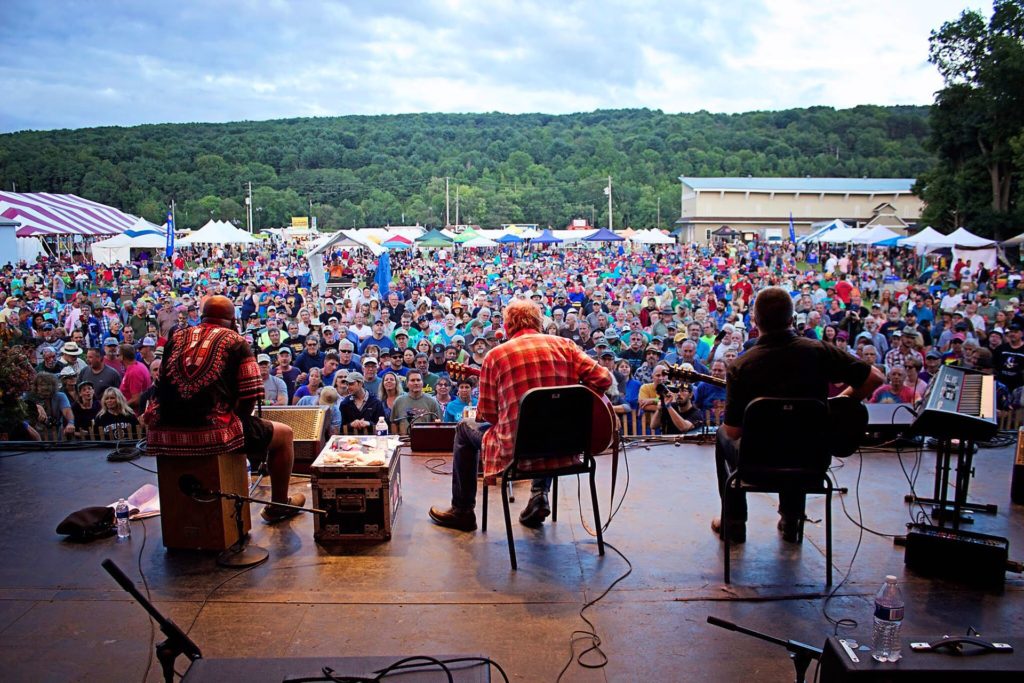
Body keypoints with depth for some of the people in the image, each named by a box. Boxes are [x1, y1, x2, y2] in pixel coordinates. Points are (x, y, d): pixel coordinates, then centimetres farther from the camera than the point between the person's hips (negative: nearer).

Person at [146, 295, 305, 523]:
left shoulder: (177, 338, 14)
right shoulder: (235, 341, 1)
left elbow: (162, 387, 21)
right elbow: (250, 396, -5)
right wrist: (237, 417, 14)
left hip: (166, 435, 6)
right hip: (214, 433, -6)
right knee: (283, 433, 17)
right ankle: (278, 505, 28)